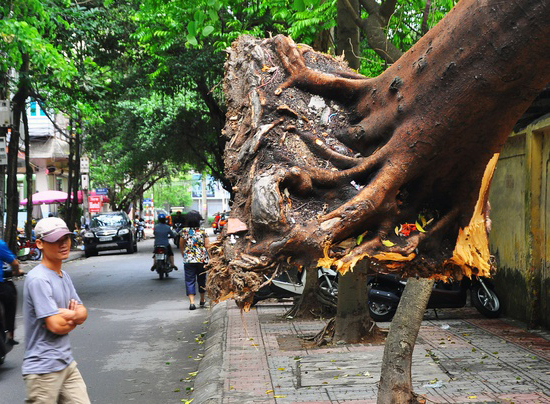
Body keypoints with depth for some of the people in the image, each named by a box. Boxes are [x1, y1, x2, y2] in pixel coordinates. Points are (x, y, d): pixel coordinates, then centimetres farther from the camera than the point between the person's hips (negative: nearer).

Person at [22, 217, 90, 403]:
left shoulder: (64, 276, 11)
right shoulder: (38, 279, -18)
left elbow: (83, 313, 9)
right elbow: (56, 326, -21)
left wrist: (70, 314, -14)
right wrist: (73, 320, 0)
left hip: (67, 363, 9)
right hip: (43, 369, -8)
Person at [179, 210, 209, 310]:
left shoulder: (184, 231, -2)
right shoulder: (203, 231, -3)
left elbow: (181, 246, 4)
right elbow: (207, 245, -4)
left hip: (188, 260, -1)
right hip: (202, 259, 1)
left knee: (190, 280, 2)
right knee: (201, 279, 16)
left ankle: (192, 302, -10)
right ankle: (202, 300, 30)